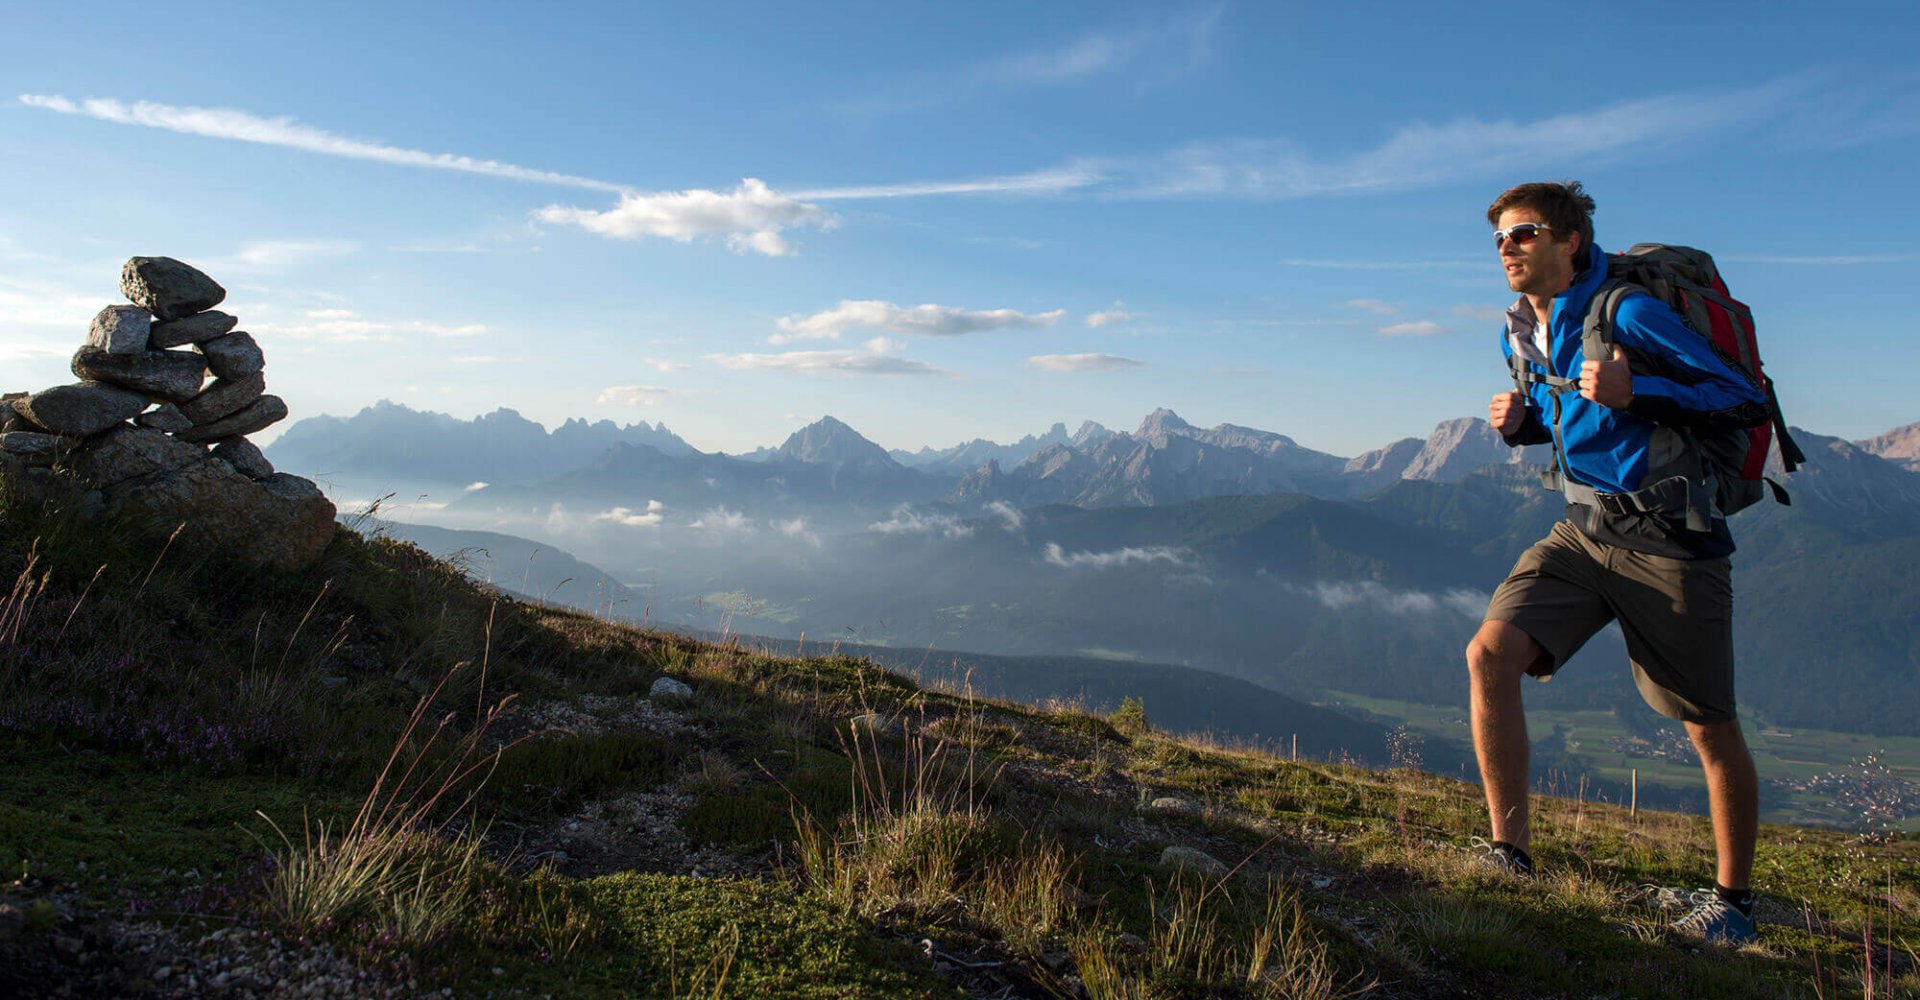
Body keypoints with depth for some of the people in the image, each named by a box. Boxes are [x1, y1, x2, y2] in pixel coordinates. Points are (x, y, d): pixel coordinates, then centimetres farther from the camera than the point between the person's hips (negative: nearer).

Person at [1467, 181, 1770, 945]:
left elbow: (1746, 400, -16)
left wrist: (1634, 390, -29)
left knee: (1712, 731, 6)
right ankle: (1510, 852, -4)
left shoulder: (1628, 313, -15)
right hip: (1583, 529, 6)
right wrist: (1520, 422, 2)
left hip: (1670, 539, -6)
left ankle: (1733, 897, 27)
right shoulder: (1521, 333, 9)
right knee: (1490, 653, -15)